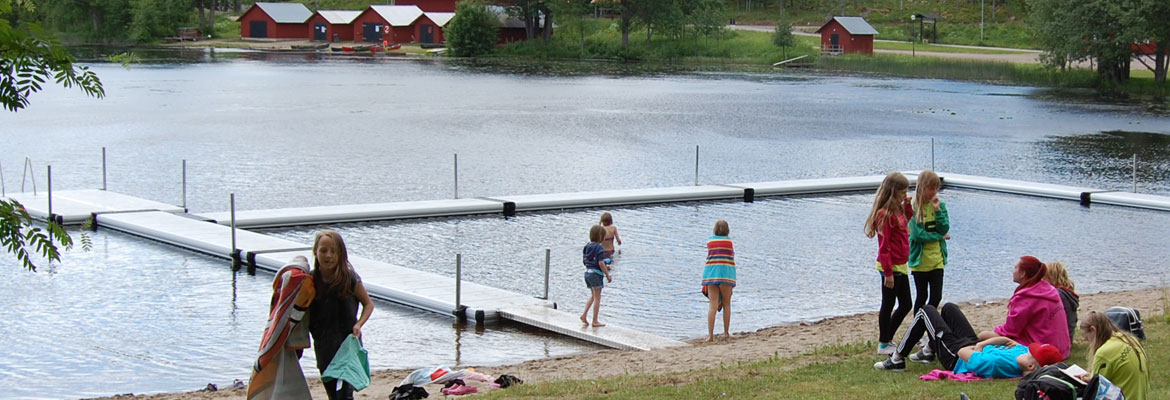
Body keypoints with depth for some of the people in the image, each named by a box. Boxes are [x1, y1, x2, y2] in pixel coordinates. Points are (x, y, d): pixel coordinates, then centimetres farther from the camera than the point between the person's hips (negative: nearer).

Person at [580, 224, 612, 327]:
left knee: (593, 296, 22)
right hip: (596, 274, -7)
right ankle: (595, 321, 7)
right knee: (597, 298, 3)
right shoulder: (599, 248, -16)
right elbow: (601, 263, -20)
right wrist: (607, 275, -10)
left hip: (587, 272, 7)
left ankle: (584, 315, 12)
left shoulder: (587, 247, 7)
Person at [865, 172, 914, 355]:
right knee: (888, 305, 2)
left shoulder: (898, 210, 10)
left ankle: (888, 339, 26)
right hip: (891, 267, -10)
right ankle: (883, 344, 13)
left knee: (905, 305, 15)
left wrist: (907, 205, 11)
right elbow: (884, 246, -20)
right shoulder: (885, 214, -18)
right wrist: (888, 272, -21)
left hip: (901, 266, 10)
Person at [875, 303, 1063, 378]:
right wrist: (983, 343, -17)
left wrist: (979, 346, -15)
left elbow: (963, 354, -34)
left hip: (956, 357, -7)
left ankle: (897, 359, 25)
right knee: (948, 307, 26)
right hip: (972, 344, 7)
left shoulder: (999, 364, -48)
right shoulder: (1022, 352, -27)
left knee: (926, 311, 8)